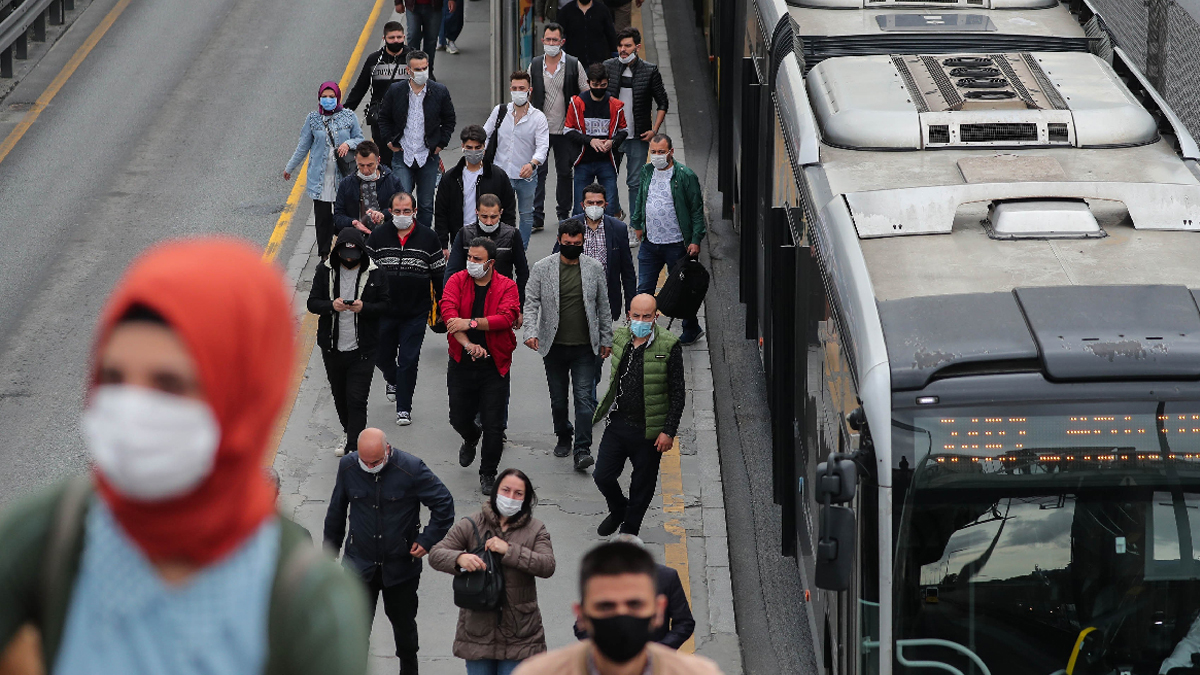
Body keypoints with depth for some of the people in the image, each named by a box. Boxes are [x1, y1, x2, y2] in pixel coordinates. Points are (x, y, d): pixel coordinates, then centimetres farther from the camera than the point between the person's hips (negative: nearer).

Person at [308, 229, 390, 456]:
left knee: (356, 399, -9)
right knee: (340, 395, 16)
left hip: (362, 350, -3)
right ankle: (350, 435, 38)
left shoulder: (373, 273, -4)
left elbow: (385, 304, -1)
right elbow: (312, 303, 0)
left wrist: (364, 308, -21)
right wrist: (331, 305, -21)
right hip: (333, 348, 3)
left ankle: (353, 448, -7)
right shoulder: (325, 271, 0)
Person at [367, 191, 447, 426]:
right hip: (384, 310, 2)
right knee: (382, 356, 13)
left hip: (416, 313, -2)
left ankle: (404, 408, 6)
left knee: (409, 360, -4)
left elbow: (439, 275, 5)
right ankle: (393, 381, 46)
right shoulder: (378, 236, -1)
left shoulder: (428, 238, -2)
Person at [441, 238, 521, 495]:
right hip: (461, 363, 2)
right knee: (459, 419, 9)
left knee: (494, 426, -3)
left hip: (494, 365, -2)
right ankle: (471, 438, 46)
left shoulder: (506, 286, -2)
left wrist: (471, 323, -26)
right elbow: (448, 311, -16)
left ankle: (488, 474, 16)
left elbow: (507, 317, -18)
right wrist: (467, 343, -30)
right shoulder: (457, 281, 0)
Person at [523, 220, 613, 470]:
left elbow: (603, 306, 9)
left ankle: (582, 449, -10)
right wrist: (531, 332, -19)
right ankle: (563, 437, 32)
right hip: (554, 346, 1)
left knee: (584, 397, -8)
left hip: (585, 346, -1)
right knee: (558, 398, 11)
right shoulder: (542, 268, -2)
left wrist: (606, 339, 10)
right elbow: (531, 302, -4)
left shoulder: (594, 268, 2)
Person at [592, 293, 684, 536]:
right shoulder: (619, 338, 1)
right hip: (617, 424, 4)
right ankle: (618, 510, 35)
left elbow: (677, 393, -10)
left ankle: (629, 530, 28)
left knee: (642, 485, 9)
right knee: (602, 475, 4)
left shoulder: (669, 346, -13)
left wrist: (669, 431, -13)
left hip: (649, 430, -4)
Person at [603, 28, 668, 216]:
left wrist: (654, 130, -3)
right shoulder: (607, 67, 2)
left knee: (635, 182, 2)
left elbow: (663, 103, 6)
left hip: (638, 137, -2)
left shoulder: (650, 71, -2)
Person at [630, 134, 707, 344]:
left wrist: (696, 240, -11)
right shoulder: (646, 172, 5)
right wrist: (637, 224, 20)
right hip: (650, 243, 4)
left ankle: (691, 329, 24)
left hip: (676, 245, -4)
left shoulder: (685, 176, -11)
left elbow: (697, 210, -8)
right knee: (644, 289, 6)